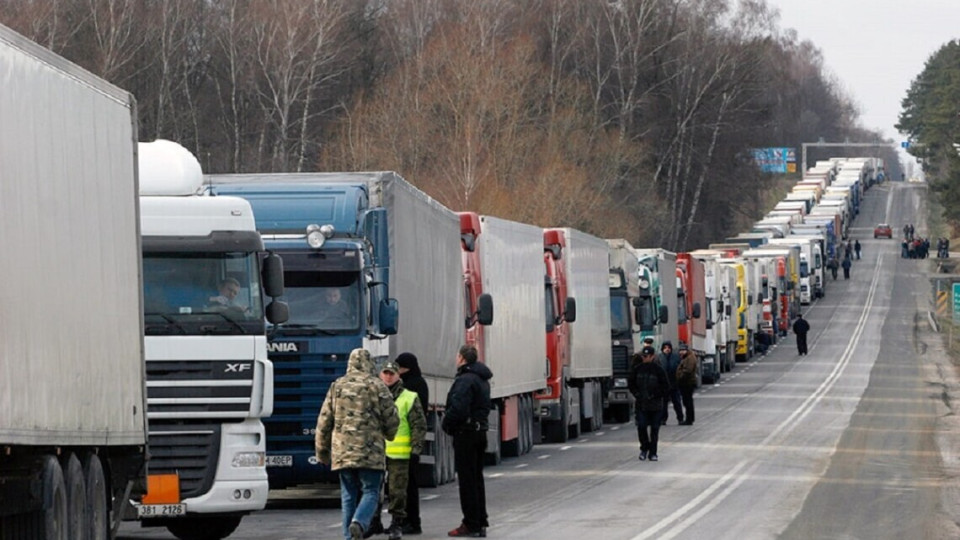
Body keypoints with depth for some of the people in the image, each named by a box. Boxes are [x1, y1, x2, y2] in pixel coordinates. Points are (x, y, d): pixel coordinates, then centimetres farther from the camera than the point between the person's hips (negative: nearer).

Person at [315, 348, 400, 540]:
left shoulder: (337, 386, 9)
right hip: (371, 452, -3)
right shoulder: (377, 386, -1)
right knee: (370, 492, 0)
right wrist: (388, 435, 23)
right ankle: (359, 522, -26)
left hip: (342, 451, 3)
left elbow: (324, 422, 10)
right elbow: (392, 419, 0)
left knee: (348, 495, 9)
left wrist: (322, 450, 20)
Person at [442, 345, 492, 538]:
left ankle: (471, 524, -5)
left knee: (466, 479, -5)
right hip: (480, 432, 10)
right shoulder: (482, 379, 15)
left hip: (466, 433, -10)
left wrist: (446, 424, -8)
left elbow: (458, 408, -26)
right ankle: (480, 523, 18)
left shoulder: (465, 380, -17)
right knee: (477, 478, 15)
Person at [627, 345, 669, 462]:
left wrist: (654, 395, -12)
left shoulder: (658, 370, -7)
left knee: (654, 428, 3)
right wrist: (636, 393, -2)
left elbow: (666, 387, -4)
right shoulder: (637, 369, 2)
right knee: (641, 426, -6)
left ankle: (652, 453, 13)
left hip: (655, 405, -2)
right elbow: (631, 383, 12)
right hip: (641, 404, 2)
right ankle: (644, 448, 15)